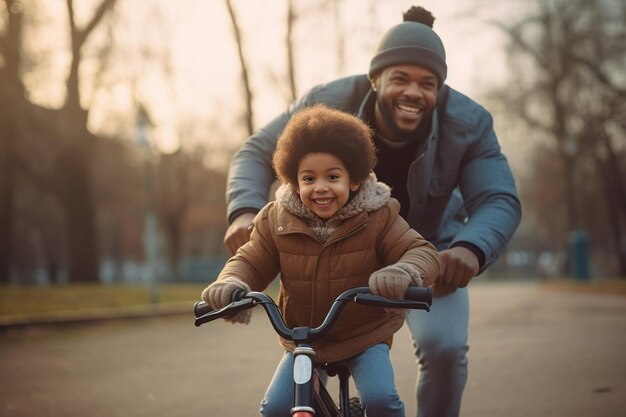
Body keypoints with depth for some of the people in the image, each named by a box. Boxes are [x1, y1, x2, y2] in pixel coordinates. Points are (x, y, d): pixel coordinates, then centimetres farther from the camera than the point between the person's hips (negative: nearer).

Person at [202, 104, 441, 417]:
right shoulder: (276, 221, -7)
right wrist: (231, 284, -29)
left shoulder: (377, 218, -13)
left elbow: (422, 253, -18)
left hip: (366, 338, -2)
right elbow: (250, 262, -4)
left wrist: (405, 272, -43)